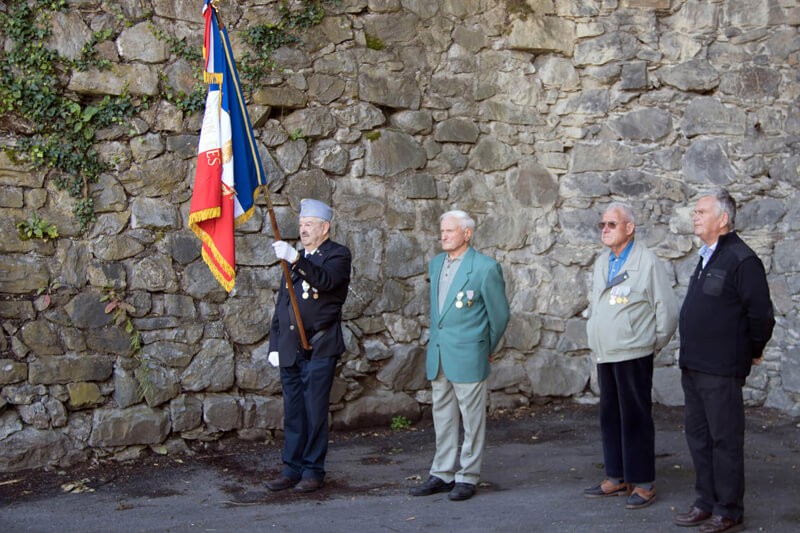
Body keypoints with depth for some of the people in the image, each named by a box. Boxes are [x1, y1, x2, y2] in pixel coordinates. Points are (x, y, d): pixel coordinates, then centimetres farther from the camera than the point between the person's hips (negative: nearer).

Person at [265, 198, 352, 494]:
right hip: (290, 349, 6)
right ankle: (292, 469, 15)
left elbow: (325, 280, -23)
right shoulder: (295, 259, 18)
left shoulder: (338, 255, -1)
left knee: (315, 411, -3)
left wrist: (295, 259, -33)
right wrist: (275, 345, 14)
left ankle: (313, 471, 6)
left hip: (319, 348, -6)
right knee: (293, 412, 8)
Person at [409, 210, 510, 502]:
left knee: (472, 419, 2)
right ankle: (442, 474, 21)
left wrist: (485, 348, 6)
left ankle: (468, 477, 10)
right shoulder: (436, 264, 11)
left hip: (468, 357, -7)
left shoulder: (485, 268, -10)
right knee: (442, 418, 13)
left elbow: (499, 314, -2)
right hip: (438, 356, 7)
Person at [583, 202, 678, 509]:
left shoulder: (647, 263, -9)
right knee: (609, 417, 12)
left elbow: (667, 310, -7)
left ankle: (643, 483, 6)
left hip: (633, 356, -7)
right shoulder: (602, 263, 13)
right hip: (605, 355, 7)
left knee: (635, 419, -2)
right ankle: (617, 478, 22)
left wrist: (653, 344, -1)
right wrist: (596, 340, 16)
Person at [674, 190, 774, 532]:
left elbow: (761, 314, -16)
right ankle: (707, 502, 26)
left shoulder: (741, 260, -15)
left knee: (724, 439, -1)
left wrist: (753, 351, -3)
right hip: (693, 367, 9)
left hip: (721, 369, -9)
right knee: (698, 436, 15)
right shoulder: (707, 258, 15)